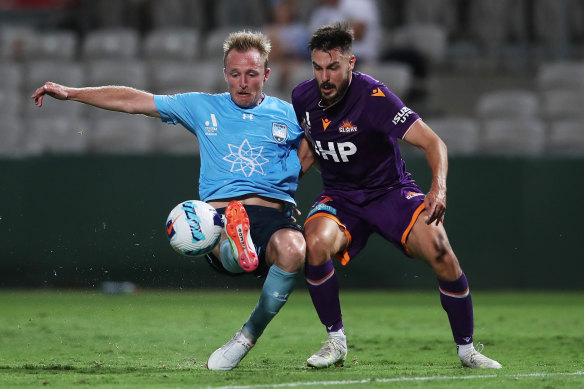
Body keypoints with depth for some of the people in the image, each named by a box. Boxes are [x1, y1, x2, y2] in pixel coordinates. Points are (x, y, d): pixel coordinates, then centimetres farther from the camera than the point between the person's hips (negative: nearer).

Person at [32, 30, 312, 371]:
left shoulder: (288, 115, 18)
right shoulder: (202, 108, 19)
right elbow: (133, 101, 21)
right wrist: (71, 93, 17)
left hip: (274, 212, 0)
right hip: (219, 213, 0)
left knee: (292, 249, -35)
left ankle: (251, 333, -17)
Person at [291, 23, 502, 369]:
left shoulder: (372, 96, -22)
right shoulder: (303, 98, -6)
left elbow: (432, 142, -25)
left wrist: (439, 189, -41)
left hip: (391, 191, -3)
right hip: (340, 197, 3)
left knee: (440, 251, -26)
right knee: (316, 244, -30)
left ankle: (466, 349, -6)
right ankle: (336, 341, -11)